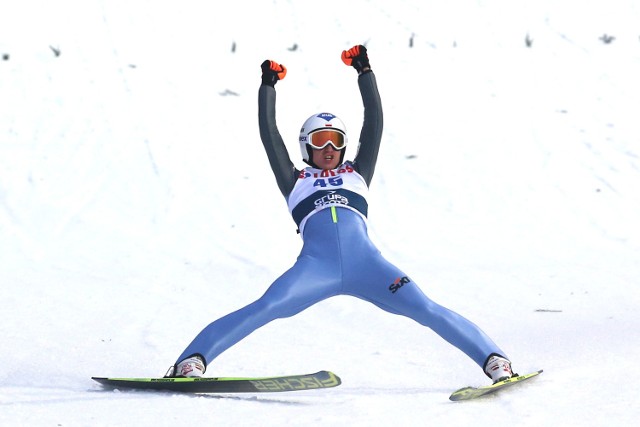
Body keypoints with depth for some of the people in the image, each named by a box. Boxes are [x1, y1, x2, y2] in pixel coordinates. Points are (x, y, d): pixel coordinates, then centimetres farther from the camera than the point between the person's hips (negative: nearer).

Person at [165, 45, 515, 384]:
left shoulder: (357, 174, 30)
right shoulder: (296, 181, 28)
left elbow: (374, 123, 27)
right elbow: (269, 133, 24)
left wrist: (364, 71, 26)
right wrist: (268, 84, 27)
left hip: (365, 262, 2)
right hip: (316, 266, -1)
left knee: (427, 311, -11)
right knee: (263, 310, -22)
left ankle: (493, 360, -12)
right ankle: (191, 361, -27)